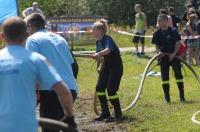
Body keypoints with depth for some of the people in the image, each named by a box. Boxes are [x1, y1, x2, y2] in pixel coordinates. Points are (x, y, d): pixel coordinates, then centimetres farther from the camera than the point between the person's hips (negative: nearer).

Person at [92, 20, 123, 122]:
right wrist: (97, 66, 15)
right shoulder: (98, 42, 4)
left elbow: (108, 50, -44)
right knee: (99, 88, 2)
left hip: (116, 66, -9)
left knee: (111, 90, -12)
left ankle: (118, 114, 1)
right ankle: (105, 113, 11)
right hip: (107, 66, 9)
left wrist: (98, 54, -60)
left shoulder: (107, 39, -22)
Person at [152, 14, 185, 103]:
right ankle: (167, 97, 8)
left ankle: (182, 95, 1)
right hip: (164, 56, 3)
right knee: (164, 76, 1)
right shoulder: (157, 32, -1)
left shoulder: (173, 31, -10)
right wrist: (159, 51, -15)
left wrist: (174, 54, -17)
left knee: (178, 74, -7)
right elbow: (156, 45, 5)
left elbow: (178, 43, -7)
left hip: (174, 55, -3)